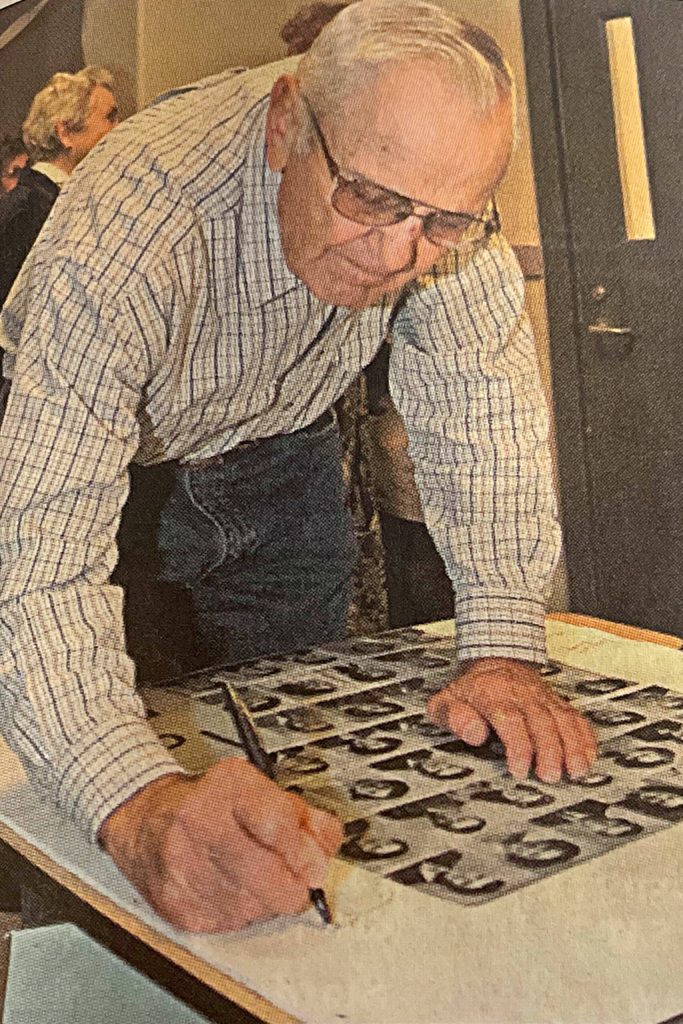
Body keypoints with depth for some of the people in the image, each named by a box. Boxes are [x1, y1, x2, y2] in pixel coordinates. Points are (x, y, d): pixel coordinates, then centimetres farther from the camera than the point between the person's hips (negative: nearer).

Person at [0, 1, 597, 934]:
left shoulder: (434, 173, -27)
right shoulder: (128, 230, -42)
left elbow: (485, 398, -18)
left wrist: (503, 652, -29)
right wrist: (138, 808, -64)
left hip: (277, 456, 4)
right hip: (112, 458, -3)